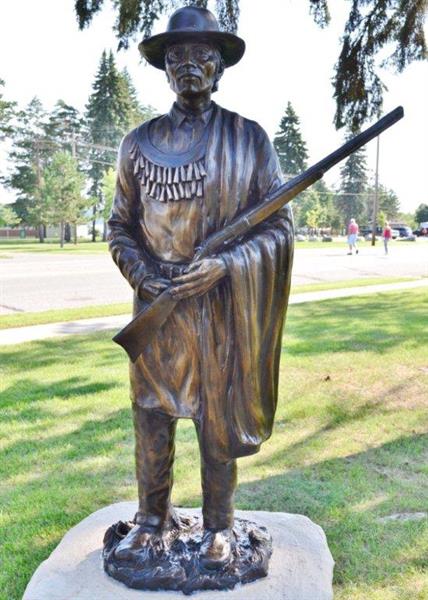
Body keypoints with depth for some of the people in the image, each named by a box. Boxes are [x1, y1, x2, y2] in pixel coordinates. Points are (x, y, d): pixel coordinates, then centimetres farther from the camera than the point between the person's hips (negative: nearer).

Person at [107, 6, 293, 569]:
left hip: (222, 306, -2)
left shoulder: (248, 138, 0)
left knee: (218, 419, 8)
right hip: (155, 306, 3)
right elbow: (120, 226, 11)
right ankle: (152, 517, 33)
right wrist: (142, 273, -9)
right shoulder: (140, 142, 6)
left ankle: (219, 526, 29)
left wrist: (222, 265, -18)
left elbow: (279, 225, -3)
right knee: (151, 417, 11)